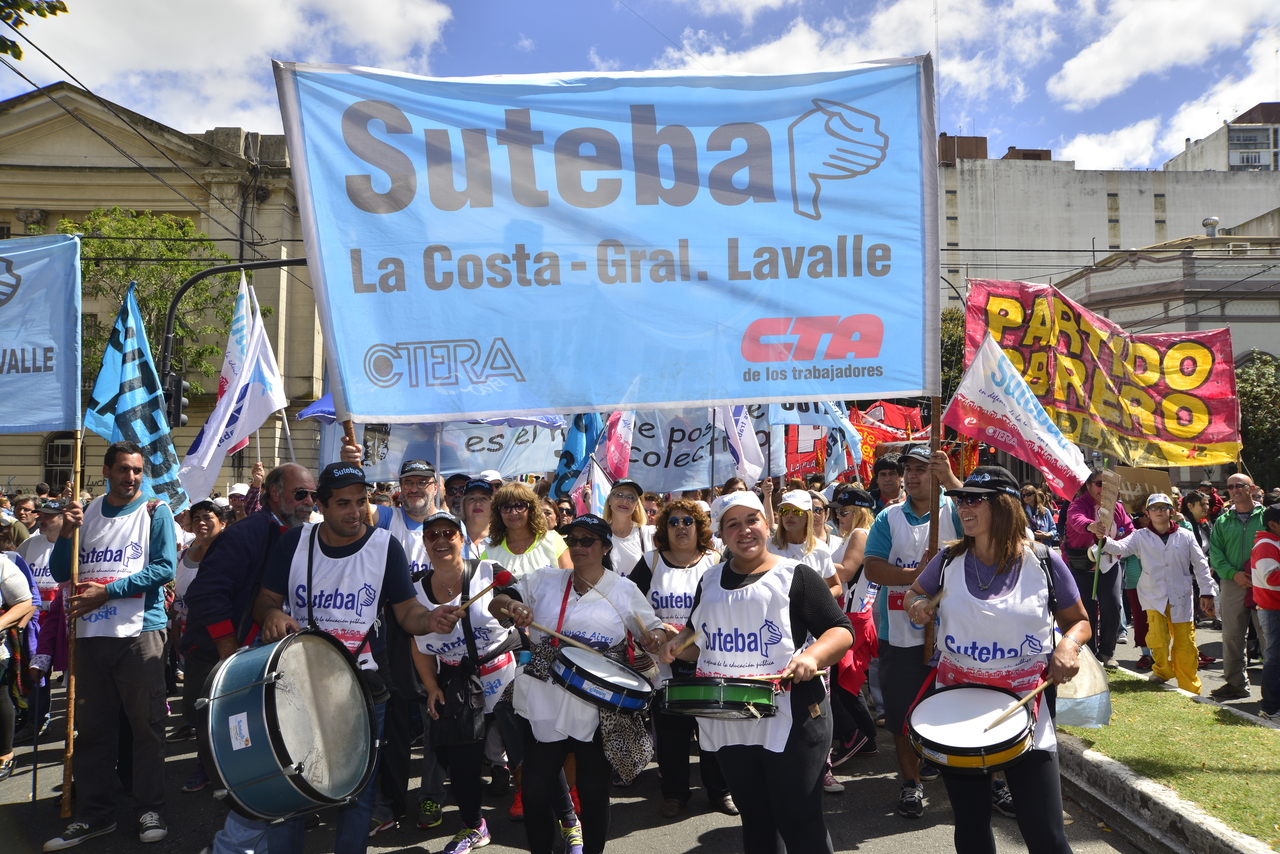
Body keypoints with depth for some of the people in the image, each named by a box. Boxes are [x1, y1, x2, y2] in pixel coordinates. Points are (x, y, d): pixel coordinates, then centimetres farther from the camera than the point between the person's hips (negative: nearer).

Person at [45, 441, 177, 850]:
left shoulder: (155, 511, 0)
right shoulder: (86, 514, 11)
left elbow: (165, 568, -10)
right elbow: (60, 573, 10)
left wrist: (108, 591, -15)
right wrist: (66, 533, -6)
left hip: (140, 631, -4)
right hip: (90, 632, 4)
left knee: (147, 724, 1)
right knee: (92, 727, 10)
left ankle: (150, 810, 12)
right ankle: (94, 814, 21)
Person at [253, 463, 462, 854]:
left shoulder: (385, 546, -6)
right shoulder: (294, 542, -2)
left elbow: (406, 609, -4)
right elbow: (265, 599, 5)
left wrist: (430, 618, -26)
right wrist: (272, 614, -19)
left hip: (363, 689, -1)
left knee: (357, 792, 10)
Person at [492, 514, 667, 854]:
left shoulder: (623, 590, 3)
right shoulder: (545, 580, 7)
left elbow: (654, 630, 7)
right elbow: (496, 603, 3)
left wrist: (656, 636, -17)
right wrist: (512, 605, -20)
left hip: (600, 710, -1)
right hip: (545, 706, 2)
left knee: (594, 791, 11)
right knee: (535, 790, 6)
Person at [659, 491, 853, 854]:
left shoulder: (795, 576, -3)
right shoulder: (711, 581, 12)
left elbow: (841, 632, -6)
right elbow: (697, 636, 23)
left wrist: (812, 656, -25)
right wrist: (677, 646, 1)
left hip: (789, 719, -5)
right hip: (728, 723, 5)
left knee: (799, 821, 0)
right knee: (754, 817, 17)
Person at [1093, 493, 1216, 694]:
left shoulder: (1185, 536, 0)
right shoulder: (1140, 536, -2)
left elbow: (1200, 564, 6)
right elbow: (1119, 547, -18)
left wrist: (1206, 593, 5)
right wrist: (1102, 538, -39)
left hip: (1181, 598, 1)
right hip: (1154, 597, -1)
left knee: (1186, 646, 7)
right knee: (1158, 639, -14)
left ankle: (1191, 691, 24)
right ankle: (1162, 671, 15)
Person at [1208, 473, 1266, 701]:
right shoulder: (1223, 521, 11)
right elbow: (1215, 554, 7)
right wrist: (1233, 573, -9)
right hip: (1232, 583, 3)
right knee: (1232, 635, 5)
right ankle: (1235, 683, 14)